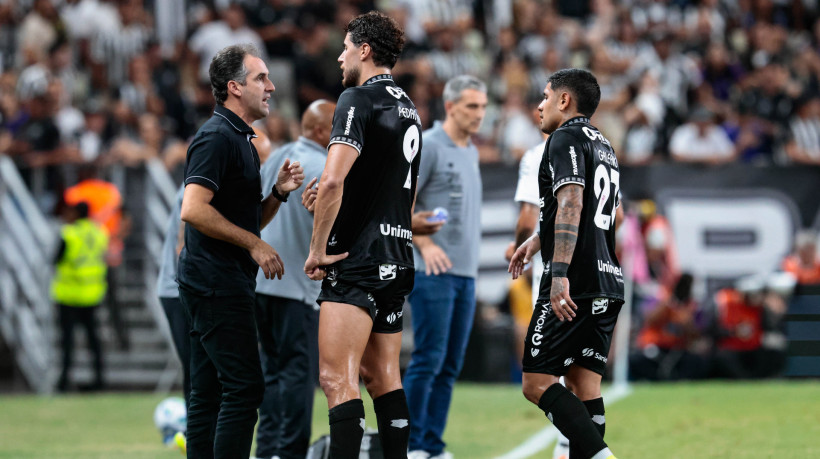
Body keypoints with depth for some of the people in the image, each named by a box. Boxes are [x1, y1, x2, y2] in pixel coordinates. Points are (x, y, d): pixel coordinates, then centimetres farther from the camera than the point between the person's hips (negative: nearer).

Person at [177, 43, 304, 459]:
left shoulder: (240, 139, 20)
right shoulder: (217, 137, -12)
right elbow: (193, 209, -23)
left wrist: (278, 192, 7)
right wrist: (255, 244, -18)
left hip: (219, 285, 10)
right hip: (217, 282, -10)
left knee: (209, 394, 8)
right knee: (244, 387, -12)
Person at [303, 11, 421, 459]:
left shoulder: (359, 99, -10)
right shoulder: (408, 108, 17)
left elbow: (333, 180, -22)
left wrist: (317, 249, -13)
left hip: (357, 259, -9)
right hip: (397, 260, 9)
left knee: (337, 378, -14)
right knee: (381, 375, 13)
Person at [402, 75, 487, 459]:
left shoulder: (471, 152, 18)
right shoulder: (428, 146, -7)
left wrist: (471, 257, 17)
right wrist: (425, 244, -20)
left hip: (466, 272, 8)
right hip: (435, 271, -8)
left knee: (450, 367, 7)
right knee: (428, 359, -9)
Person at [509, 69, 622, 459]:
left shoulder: (567, 138, -6)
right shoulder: (603, 146, 23)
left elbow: (571, 205, -19)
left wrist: (560, 274, -26)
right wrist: (537, 240, 47)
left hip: (574, 287, -9)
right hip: (608, 284, 9)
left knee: (537, 383, -10)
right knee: (584, 385, 7)